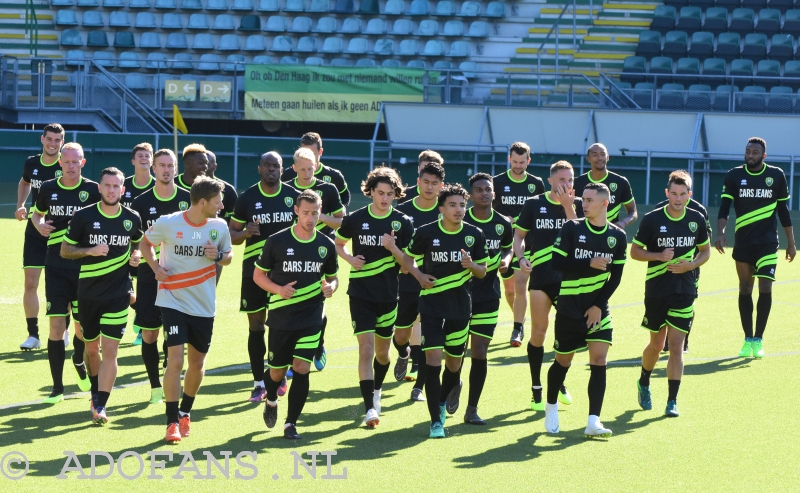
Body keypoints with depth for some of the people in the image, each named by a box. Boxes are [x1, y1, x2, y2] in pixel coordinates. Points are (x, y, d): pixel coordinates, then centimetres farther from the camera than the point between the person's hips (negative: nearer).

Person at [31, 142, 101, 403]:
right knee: (57, 325, -6)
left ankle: (79, 363, 39)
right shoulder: (48, 188, 2)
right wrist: (39, 224, -4)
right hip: (56, 266, 1)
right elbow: (37, 213, 19)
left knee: (83, 325, 6)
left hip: (85, 266, -1)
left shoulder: (92, 190, -4)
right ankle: (57, 388, 0)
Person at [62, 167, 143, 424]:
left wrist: (135, 256, -3)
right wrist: (90, 250, -17)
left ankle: (101, 406, -9)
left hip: (119, 294, -1)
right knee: (91, 348, 14)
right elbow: (65, 250, 0)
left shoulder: (132, 219, 0)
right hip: (88, 293, 1)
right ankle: (96, 393, 37)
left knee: (109, 350, -10)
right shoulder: (83, 216, -6)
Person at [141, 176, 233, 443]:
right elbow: (146, 243, 7)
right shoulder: (167, 224, -12)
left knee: (197, 362, 11)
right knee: (175, 360, -14)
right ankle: (172, 422, -5)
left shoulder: (219, 226, -4)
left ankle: (185, 412, 35)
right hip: (173, 301, -4)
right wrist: (155, 266, -10)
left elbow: (228, 255, 12)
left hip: (204, 306, 4)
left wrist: (219, 256, -11)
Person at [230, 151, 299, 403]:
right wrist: (246, 233, -17)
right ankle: (259, 383, 8)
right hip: (255, 268, -1)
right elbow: (232, 235, 4)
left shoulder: (294, 197, 3)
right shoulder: (246, 198, 0)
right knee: (256, 325, 1)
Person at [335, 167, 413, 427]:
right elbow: (338, 244, 14)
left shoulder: (403, 223, -2)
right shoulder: (355, 219, -3)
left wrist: (393, 247, -20)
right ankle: (370, 408, -17)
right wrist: (350, 258, -6)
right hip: (361, 294, -2)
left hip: (388, 295, 2)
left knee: (382, 351, 14)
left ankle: (376, 392, 43)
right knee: (366, 348, -14)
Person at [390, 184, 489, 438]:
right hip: (431, 305, -2)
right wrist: (419, 275, -10)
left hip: (460, 306, 2)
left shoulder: (475, 235, -2)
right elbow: (408, 258, 9)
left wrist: (470, 265, -16)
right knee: (433, 358, -13)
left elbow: (482, 271, 6)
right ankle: (436, 421, -9)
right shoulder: (425, 233, -7)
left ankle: (442, 402, 42)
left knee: (454, 363, 12)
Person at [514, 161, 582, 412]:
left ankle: (560, 383, 23)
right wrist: (522, 257, -10)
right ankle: (536, 391, 5)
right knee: (539, 330, -3)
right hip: (540, 275, -1)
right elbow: (519, 235, 7)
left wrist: (567, 206, -17)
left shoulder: (577, 205, 3)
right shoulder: (533, 204, 2)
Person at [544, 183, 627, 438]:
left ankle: (593, 422, -12)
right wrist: (590, 264, -21)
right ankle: (551, 406, 35)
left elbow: (616, 276, 1)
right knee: (563, 361, 9)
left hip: (598, 309, 1)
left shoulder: (617, 236, 0)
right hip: (570, 307, -1)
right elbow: (557, 262, -12)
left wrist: (599, 305, -8)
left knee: (599, 361, -10)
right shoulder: (572, 228, -6)